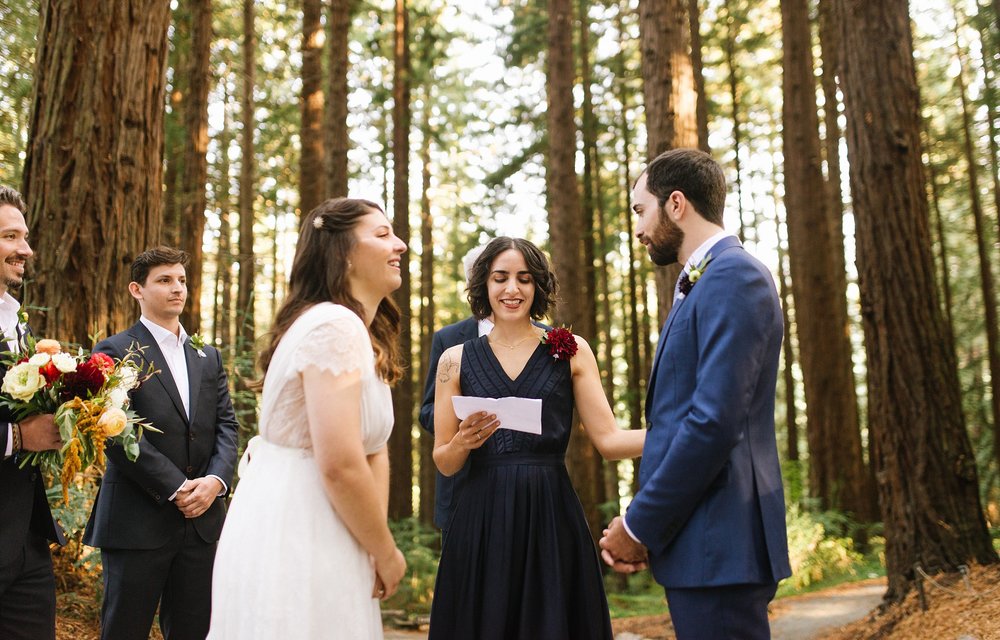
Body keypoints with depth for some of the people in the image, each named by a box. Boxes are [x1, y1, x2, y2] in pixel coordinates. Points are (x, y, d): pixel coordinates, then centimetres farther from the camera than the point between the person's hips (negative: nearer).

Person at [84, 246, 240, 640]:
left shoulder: (208, 357, 16)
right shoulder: (115, 352, -2)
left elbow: (226, 426, 10)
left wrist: (215, 480, -8)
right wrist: (177, 487, -14)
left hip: (202, 518, 5)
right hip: (137, 520, -5)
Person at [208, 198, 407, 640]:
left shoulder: (366, 336, 13)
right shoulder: (334, 325, -19)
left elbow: (372, 448, 8)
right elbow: (341, 466, -25)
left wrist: (377, 545, -1)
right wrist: (386, 554, -12)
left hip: (306, 533, 10)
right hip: (294, 539, -10)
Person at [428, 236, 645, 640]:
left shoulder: (571, 351, 5)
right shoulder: (457, 360, 7)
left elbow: (608, 440, -2)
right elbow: (444, 463, 7)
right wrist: (464, 442, -14)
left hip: (552, 519, 0)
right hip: (481, 524, 1)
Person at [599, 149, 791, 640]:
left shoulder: (732, 276, -13)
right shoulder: (702, 284, 18)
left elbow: (714, 422, -22)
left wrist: (639, 526, -13)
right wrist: (642, 526, 8)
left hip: (718, 545, -9)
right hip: (703, 543, 9)